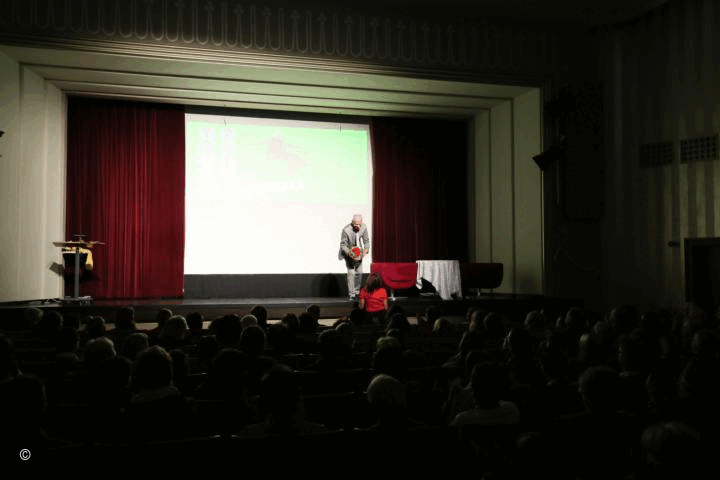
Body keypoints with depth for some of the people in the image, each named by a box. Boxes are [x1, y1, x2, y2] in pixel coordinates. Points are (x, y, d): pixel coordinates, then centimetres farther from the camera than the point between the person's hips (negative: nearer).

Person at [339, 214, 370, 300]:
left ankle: (357, 292, 24)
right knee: (351, 272, -13)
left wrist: (366, 250, -20)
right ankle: (352, 294, -8)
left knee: (359, 272, 7)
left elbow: (366, 241, -3)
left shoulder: (364, 227, -15)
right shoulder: (346, 230, -28)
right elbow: (343, 245, -19)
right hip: (348, 253, -4)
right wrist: (349, 253, -34)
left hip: (359, 253, 4)